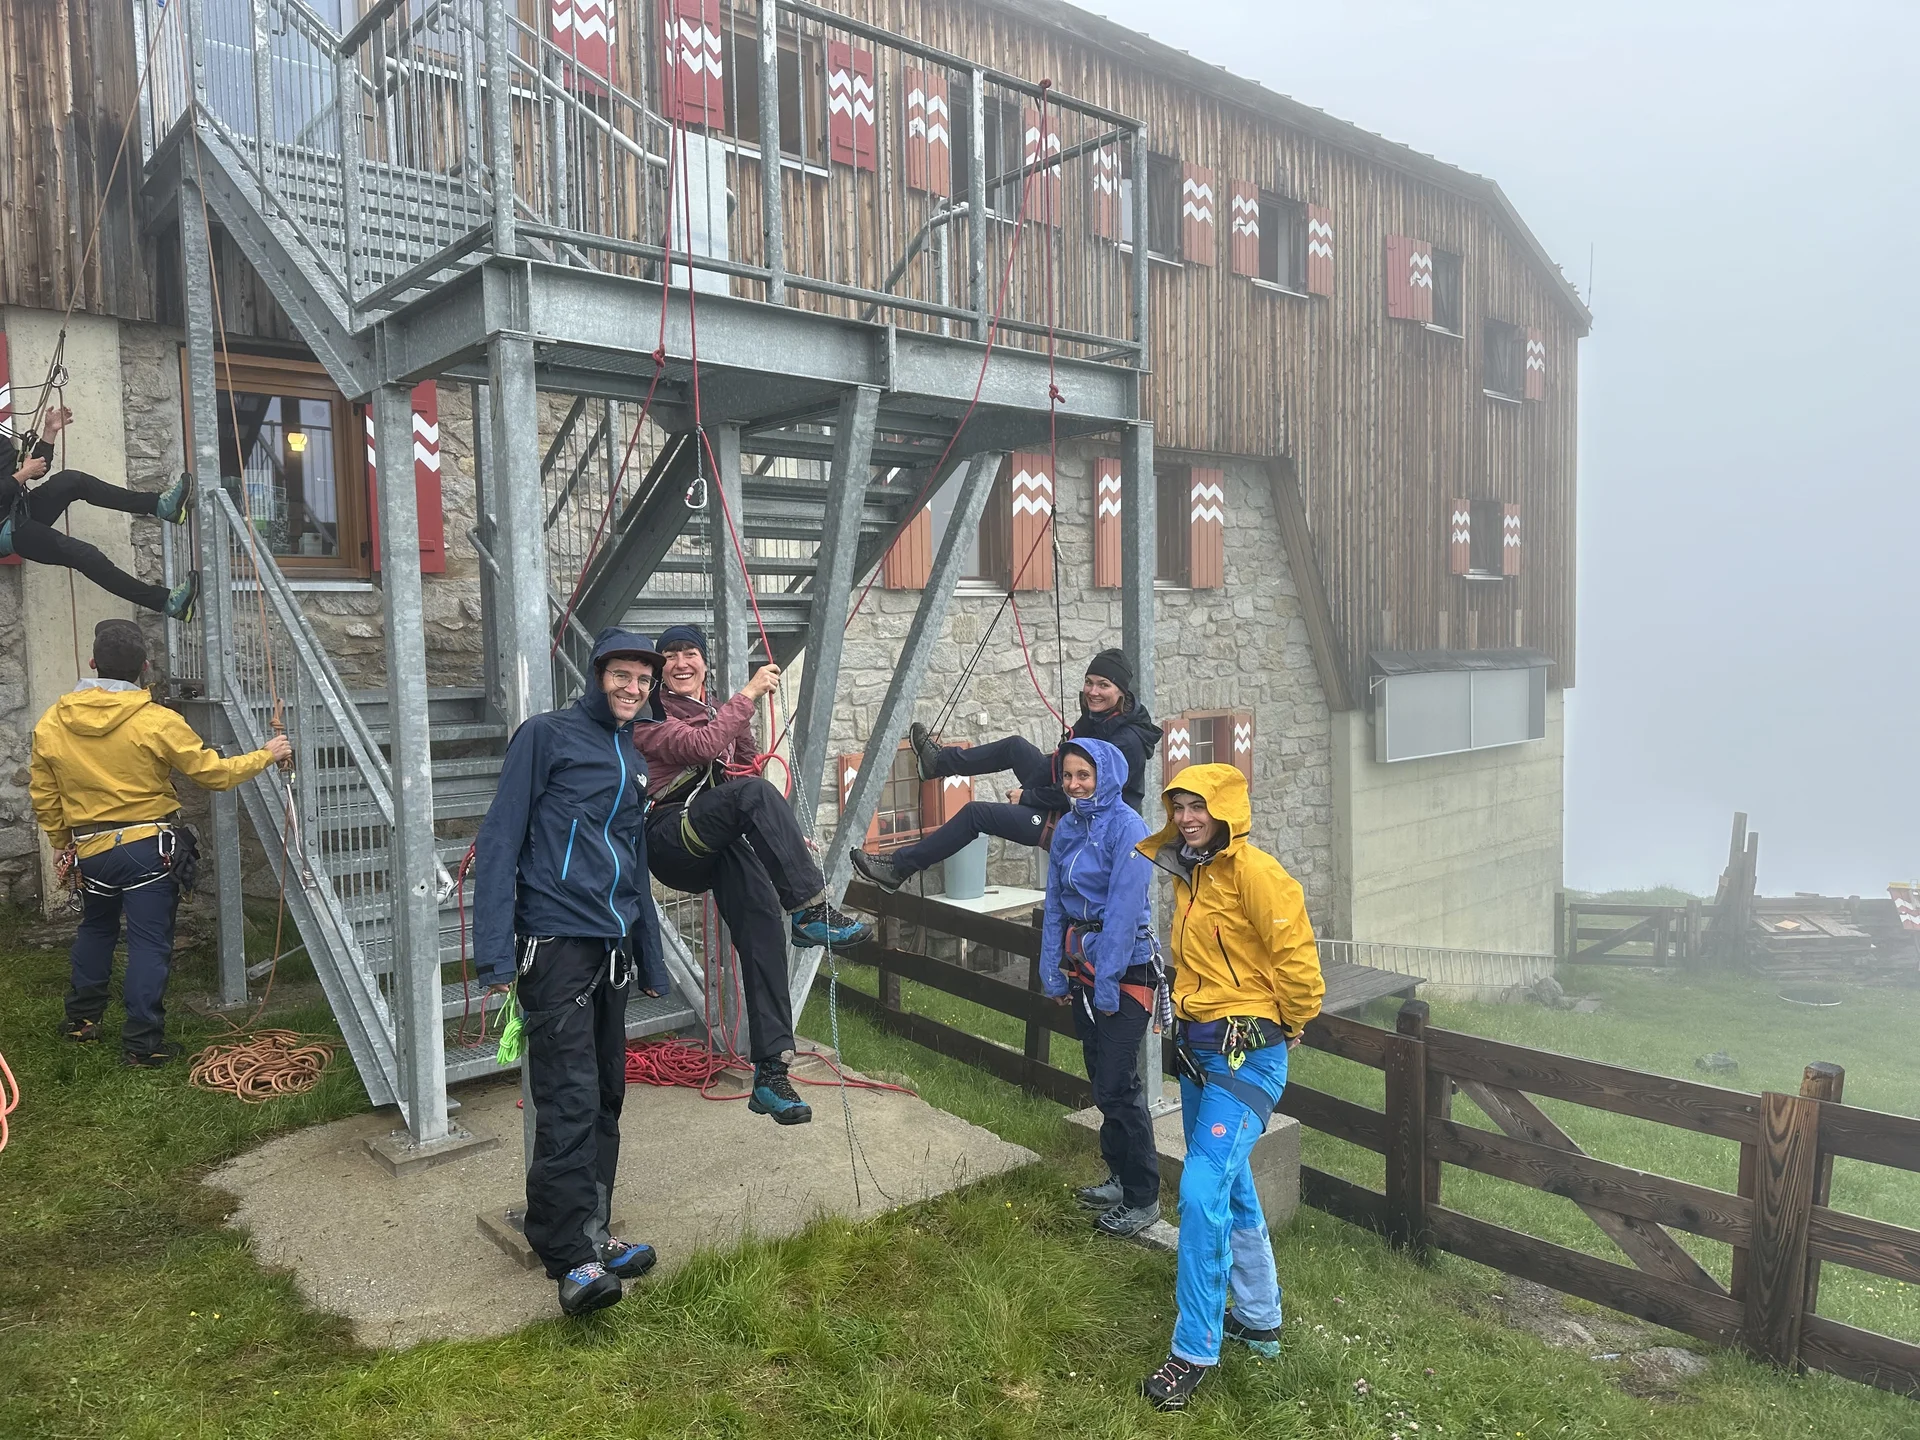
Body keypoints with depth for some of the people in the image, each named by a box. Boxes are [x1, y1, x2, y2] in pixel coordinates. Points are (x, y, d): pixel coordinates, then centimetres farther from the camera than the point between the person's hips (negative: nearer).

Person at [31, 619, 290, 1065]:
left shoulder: (52, 723, -2)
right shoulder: (157, 722, -16)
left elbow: (43, 794, 8)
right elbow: (213, 773, -10)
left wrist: (61, 841, 22)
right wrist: (265, 756, 4)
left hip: (91, 851, 4)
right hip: (149, 848, -4)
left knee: (95, 929, 27)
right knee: (149, 944, 2)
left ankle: (82, 1019, 37)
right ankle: (142, 1043, 5)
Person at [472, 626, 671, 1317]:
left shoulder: (634, 762, 18)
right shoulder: (547, 735, -4)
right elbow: (501, 840, -9)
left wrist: (652, 959, 23)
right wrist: (494, 952, -16)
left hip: (613, 948, 8)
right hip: (555, 945, -8)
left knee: (606, 1096, 12)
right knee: (570, 1098, -11)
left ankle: (588, 1233, 23)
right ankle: (571, 1259, -5)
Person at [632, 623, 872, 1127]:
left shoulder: (716, 712, 24)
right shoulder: (651, 717, 4)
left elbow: (744, 764, 23)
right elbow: (701, 745, -15)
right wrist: (749, 694, -12)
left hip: (718, 846, 5)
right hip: (670, 839, -5)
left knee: (763, 924, -18)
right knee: (751, 793, -33)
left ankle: (770, 1072, -18)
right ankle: (811, 912, -30)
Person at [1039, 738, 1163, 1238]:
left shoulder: (1126, 826, -15)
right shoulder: (1067, 827, 8)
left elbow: (1124, 909, -18)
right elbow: (1054, 903, 11)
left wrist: (1107, 983, -18)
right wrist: (1052, 971, 9)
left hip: (1125, 966, -7)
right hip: (1082, 964, 7)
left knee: (1118, 1084, -4)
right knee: (1101, 1078, 15)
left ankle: (1143, 1198, 11)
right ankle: (1119, 1178, 30)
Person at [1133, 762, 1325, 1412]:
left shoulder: (1254, 871, -18)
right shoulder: (1188, 874, 9)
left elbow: (1295, 954, -18)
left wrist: (1292, 1024, -5)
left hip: (1246, 1055, -9)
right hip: (1198, 1047, 9)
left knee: (1202, 1191, -12)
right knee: (1230, 1187, 20)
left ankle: (1194, 1352, 2)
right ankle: (1259, 1320, 38)